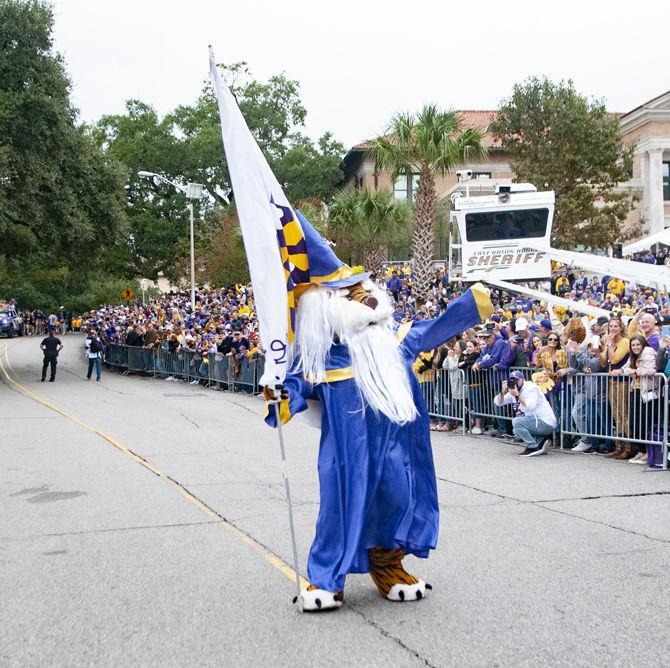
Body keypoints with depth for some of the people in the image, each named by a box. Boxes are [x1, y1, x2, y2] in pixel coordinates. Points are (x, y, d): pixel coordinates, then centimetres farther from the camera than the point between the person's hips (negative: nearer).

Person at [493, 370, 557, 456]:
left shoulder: (532, 388, -13)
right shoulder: (513, 392, 10)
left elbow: (531, 406, -29)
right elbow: (498, 402, 6)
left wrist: (517, 395, -25)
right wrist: (503, 392, -12)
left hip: (546, 424, -10)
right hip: (537, 423, 10)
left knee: (516, 421, -22)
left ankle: (533, 448, -13)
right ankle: (541, 440, 12)